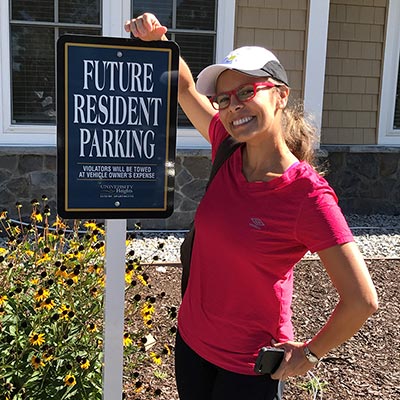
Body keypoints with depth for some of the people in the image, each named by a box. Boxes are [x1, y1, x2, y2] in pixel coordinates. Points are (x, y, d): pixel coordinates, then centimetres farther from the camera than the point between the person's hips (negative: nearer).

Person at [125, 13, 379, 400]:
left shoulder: (309, 197, -25)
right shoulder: (229, 151, -8)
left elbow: (362, 301, -22)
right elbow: (185, 87, 5)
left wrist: (310, 353, -10)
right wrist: (156, 40, -11)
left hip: (249, 366, -5)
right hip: (191, 338, 6)